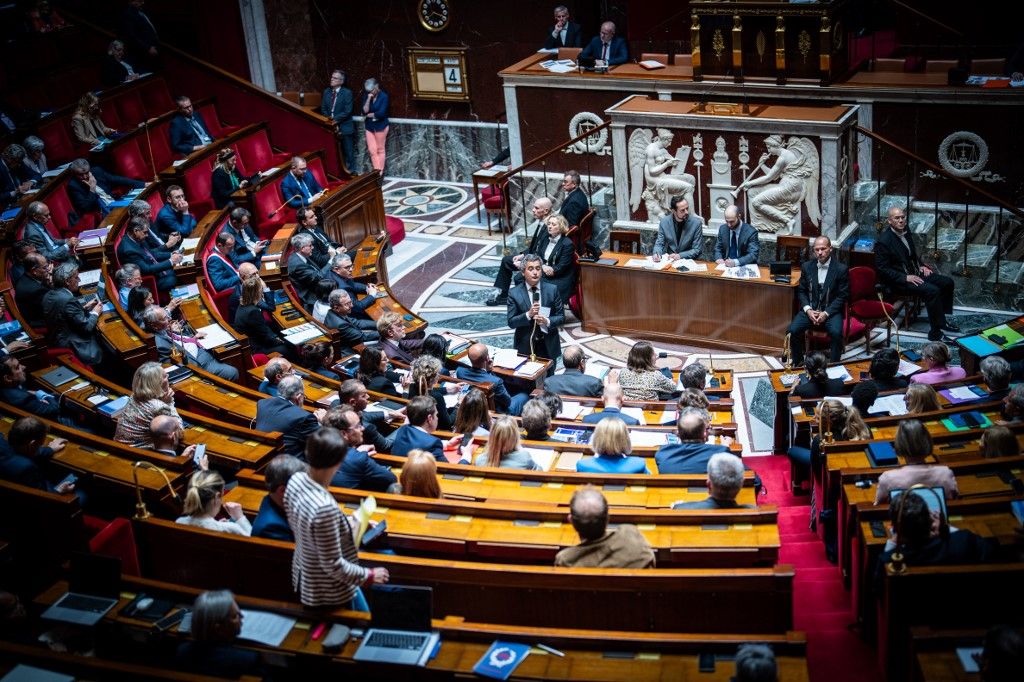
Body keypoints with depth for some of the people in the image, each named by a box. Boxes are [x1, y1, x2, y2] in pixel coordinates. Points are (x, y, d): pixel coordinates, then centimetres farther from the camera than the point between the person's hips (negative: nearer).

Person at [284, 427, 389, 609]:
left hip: (302, 578, 8)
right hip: (328, 595, -8)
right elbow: (333, 566, -27)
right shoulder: (325, 507, -37)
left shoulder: (296, 480, -13)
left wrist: (348, 524, 12)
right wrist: (369, 576, -12)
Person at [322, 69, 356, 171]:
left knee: (348, 152, 1)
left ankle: (350, 172, 8)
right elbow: (323, 109, 11)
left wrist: (335, 119, -16)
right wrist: (329, 120, -5)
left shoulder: (347, 93, -6)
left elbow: (347, 111, -13)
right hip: (331, 127, 4)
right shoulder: (326, 92, 10)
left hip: (344, 128, -4)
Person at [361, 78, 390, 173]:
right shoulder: (366, 96, 4)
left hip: (380, 126, -5)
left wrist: (368, 115, -4)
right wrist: (368, 99, -16)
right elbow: (364, 111, -5)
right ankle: (376, 171, 8)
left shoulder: (384, 96, -11)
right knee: (372, 150, 3)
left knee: (380, 149, 3)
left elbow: (381, 113, -17)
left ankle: (380, 172, 9)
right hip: (369, 126, 5)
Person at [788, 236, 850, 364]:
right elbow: (801, 291, 10)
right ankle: (797, 363, -2)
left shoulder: (841, 269, -4)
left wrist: (826, 313, -15)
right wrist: (808, 310, -8)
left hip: (831, 311, -3)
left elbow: (842, 296, -5)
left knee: (836, 333, -32)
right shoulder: (807, 267, 6)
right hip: (810, 309, 3)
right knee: (792, 330, -21)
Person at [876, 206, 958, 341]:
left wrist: (921, 266, 5)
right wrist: (905, 278, -22)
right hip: (898, 280, -9)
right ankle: (936, 332, -19)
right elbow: (882, 269, -19)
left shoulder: (906, 233, 7)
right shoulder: (883, 241, -18)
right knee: (932, 290, -26)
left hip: (914, 273, 9)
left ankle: (940, 318, 11)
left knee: (947, 282, 0)